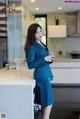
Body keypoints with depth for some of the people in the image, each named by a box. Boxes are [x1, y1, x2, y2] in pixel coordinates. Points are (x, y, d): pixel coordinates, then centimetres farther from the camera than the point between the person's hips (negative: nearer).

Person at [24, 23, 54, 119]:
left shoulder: (42, 45, 13)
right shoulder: (32, 47, -13)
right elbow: (30, 65, -17)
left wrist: (50, 59, 0)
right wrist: (44, 59, -21)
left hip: (46, 74, 8)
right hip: (41, 75, -8)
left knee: (44, 101, 13)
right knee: (49, 102, -6)